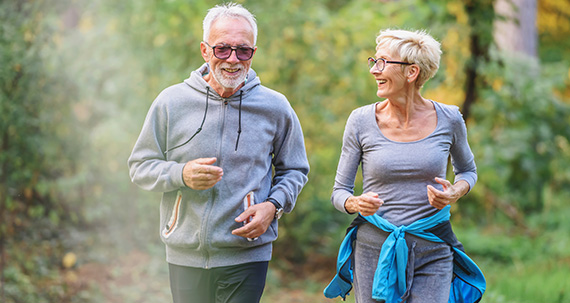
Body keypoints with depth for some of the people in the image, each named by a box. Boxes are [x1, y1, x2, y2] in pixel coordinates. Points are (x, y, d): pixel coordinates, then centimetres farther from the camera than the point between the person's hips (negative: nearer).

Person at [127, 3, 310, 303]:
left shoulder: (275, 107, 2)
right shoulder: (171, 102, 1)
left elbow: (294, 171, 14)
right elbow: (140, 166, 6)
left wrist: (273, 205, -5)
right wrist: (181, 175, -14)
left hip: (247, 257, -1)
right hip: (185, 256, 1)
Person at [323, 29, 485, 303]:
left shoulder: (448, 120, -2)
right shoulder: (362, 121, -3)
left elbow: (467, 170, 17)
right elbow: (339, 191, 5)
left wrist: (455, 193, -6)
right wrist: (356, 203, -18)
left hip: (432, 250, 0)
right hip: (374, 248, 0)